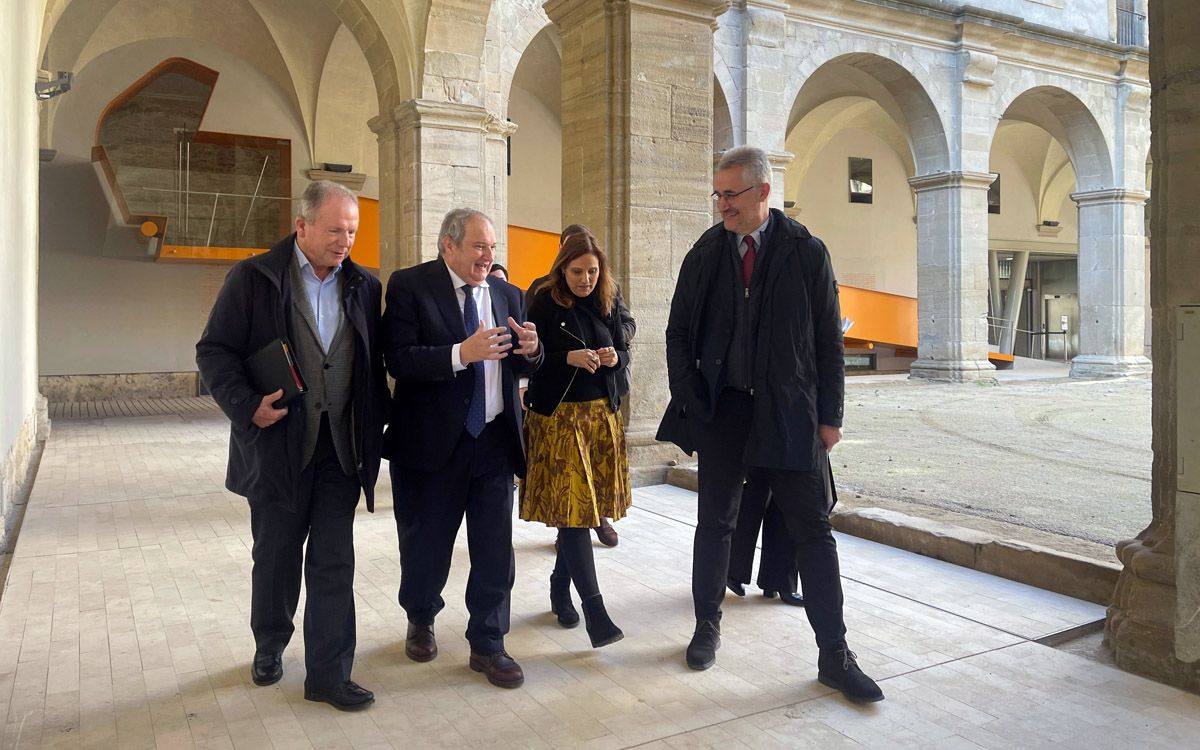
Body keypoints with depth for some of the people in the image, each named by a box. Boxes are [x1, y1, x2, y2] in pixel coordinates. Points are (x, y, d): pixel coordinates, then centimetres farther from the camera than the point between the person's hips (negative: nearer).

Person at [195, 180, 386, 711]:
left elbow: (375, 364, 9)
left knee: (334, 562, 4)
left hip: (341, 447, 2)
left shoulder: (364, 286, 6)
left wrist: (374, 430, 1)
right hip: (277, 442, -2)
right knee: (275, 556, 14)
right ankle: (269, 648, 39)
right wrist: (248, 407, -16)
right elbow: (214, 352, -3)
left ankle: (329, 673, 15)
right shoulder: (253, 278, -4)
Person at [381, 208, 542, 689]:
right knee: (425, 545, 13)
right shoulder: (409, 286, -6)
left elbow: (519, 367, 11)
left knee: (495, 550, 6)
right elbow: (398, 360, -17)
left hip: (495, 440, 4)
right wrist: (461, 353, -28)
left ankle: (487, 645, 22)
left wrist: (530, 351, -12)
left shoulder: (507, 294, 8)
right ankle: (420, 621, 41)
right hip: (432, 441, -3)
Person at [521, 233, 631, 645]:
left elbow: (623, 353, 15)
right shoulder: (544, 304, -5)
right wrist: (569, 358, -20)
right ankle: (593, 607, -6)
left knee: (583, 504, 9)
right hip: (558, 416, -5)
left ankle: (560, 588, 27)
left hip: (601, 414, 5)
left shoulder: (606, 304, 8)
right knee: (572, 506, -8)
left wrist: (615, 358, -8)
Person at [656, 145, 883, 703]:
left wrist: (829, 415, -4)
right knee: (715, 524, 12)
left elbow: (828, 340, 0)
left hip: (789, 413, -1)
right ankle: (707, 627, 29)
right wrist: (688, 402, -2)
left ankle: (834, 655, 12)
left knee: (814, 532, 2)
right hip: (720, 408, 2)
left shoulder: (807, 253, -2)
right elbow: (679, 335, 7)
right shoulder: (704, 254, 3)